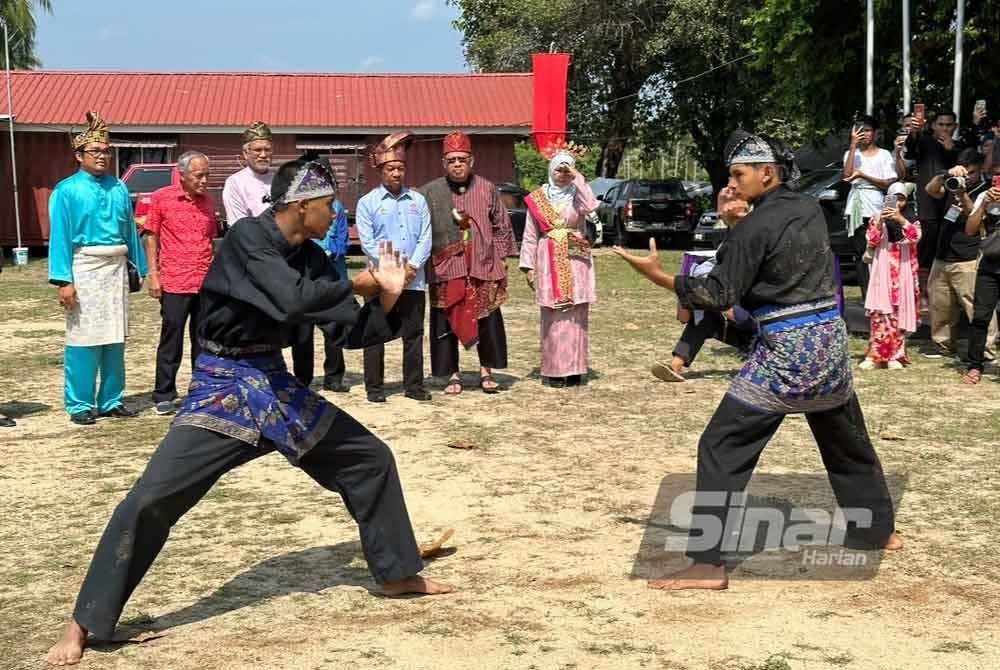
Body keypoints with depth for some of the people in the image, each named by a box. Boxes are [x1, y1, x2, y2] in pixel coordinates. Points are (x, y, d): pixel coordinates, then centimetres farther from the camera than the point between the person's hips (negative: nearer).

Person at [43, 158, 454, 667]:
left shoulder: (310, 258, 3)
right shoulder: (247, 238, -19)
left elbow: (352, 333, 6)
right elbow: (293, 300, -34)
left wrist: (386, 297, -11)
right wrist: (356, 284, -19)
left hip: (276, 385, 8)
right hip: (223, 389, -7)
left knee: (371, 459, 10)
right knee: (150, 500, -17)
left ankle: (397, 573, 30)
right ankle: (84, 624, -2)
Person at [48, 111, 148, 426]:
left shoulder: (119, 188, 9)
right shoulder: (67, 190, -4)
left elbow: (131, 230, 12)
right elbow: (59, 236, -8)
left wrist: (141, 267, 10)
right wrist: (64, 280, -15)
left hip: (116, 267, 5)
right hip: (84, 267, -5)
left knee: (115, 339, 9)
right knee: (83, 339, -3)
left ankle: (111, 400, 19)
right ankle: (80, 405, 5)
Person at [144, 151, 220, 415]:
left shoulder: (208, 202, 9)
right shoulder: (161, 198, -3)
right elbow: (151, 235, 1)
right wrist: (153, 273, -5)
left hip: (206, 283, 4)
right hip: (174, 283, -4)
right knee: (171, 341, 2)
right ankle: (163, 396, 11)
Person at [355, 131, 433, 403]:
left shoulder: (417, 200, 11)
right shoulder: (367, 202, 2)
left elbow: (426, 238, 6)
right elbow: (367, 243, -5)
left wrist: (413, 266, -9)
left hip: (414, 280, 3)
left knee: (414, 334, 7)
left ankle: (414, 385, 14)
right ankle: (374, 387, 7)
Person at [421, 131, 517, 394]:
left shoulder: (487, 189, 5)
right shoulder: (430, 192, 0)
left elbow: (502, 226, 11)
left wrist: (502, 258, 7)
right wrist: (423, 263, -4)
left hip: (483, 267, 1)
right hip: (445, 269, -1)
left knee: (488, 320, 4)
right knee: (447, 322, 3)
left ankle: (486, 371, 20)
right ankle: (453, 374, 16)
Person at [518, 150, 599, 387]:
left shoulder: (577, 194, 7)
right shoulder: (538, 198, 8)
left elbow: (590, 207, -18)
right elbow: (530, 236, 8)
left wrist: (576, 178, -14)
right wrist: (528, 266, 2)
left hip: (576, 263, 0)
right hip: (549, 263, 0)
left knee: (576, 316, 0)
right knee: (553, 318, -3)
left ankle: (574, 368, 5)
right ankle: (554, 370, 0)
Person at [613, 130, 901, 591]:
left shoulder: (755, 227, -12)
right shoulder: (810, 210, 8)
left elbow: (720, 295, -15)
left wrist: (657, 276, -14)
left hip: (783, 353, -7)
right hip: (830, 342, 7)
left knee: (722, 449, -4)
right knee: (849, 444, 25)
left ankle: (707, 564, -8)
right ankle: (879, 531, 40)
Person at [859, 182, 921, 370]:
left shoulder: (911, 220, 9)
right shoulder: (877, 218, 8)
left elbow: (915, 237, -11)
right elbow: (871, 241, -3)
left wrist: (900, 219, -24)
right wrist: (880, 223, -18)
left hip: (903, 273, 1)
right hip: (882, 272, -1)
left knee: (900, 313, -1)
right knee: (879, 314, -10)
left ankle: (895, 356, 4)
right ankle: (874, 355, -9)